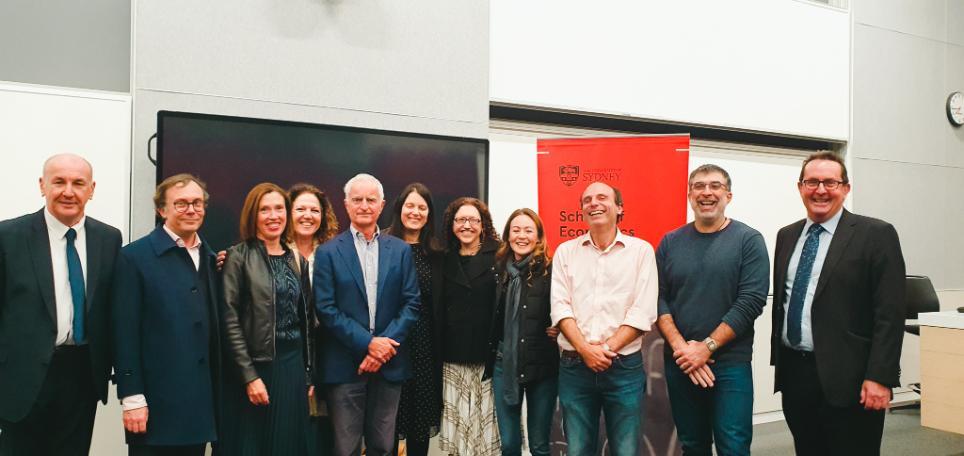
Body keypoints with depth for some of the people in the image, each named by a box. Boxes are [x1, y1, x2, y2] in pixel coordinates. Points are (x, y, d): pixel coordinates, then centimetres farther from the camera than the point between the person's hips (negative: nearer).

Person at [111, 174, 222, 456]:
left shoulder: (211, 259, 12)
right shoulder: (135, 256, -5)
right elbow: (125, 333, -10)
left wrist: (217, 395, 8)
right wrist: (132, 398, -13)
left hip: (202, 404, 5)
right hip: (155, 403, -5)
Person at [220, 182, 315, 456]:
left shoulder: (297, 261, 10)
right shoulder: (238, 257, -5)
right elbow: (229, 321, -11)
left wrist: (308, 374, 11)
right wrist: (249, 376, -15)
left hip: (293, 366, 5)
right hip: (254, 367, -5)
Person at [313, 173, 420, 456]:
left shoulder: (400, 250, 6)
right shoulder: (329, 252, 0)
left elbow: (411, 303, 1)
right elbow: (326, 309, -7)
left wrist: (385, 344, -11)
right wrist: (367, 343, -14)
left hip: (389, 363, 2)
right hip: (345, 365, -2)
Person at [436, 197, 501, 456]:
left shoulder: (498, 256, -1)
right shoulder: (446, 261, 11)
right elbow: (439, 311, 13)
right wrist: (438, 351, 8)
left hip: (488, 356, -3)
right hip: (454, 357, 3)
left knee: (485, 423, 3)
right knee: (457, 421, 7)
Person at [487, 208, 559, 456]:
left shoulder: (550, 271, -7)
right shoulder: (498, 270, 4)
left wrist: (559, 330, -17)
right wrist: (490, 358, 7)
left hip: (541, 366, -3)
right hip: (504, 364, 3)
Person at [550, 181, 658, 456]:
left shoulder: (641, 250, 2)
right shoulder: (565, 251, 7)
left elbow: (643, 312, -6)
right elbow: (560, 307, -1)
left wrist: (607, 349, -14)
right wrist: (585, 350, -13)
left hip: (625, 367, -1)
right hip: (574, 366, 2)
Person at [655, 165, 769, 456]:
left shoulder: (749, 240, -2)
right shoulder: (670, 242, 6)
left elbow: (751, 301, -10)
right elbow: (658, 298, 2)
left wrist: (707, 347, -15)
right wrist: (680, 347, -11)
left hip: (731, 363, -3)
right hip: (679, 364, 3)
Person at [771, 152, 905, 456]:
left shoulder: (876, 235, -6)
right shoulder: (787, 236, 11)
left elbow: (889, 314, -11)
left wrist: (880, 378, -16)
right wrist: (778, 359, 13)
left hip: (846, 378, -5)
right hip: (793, 373, 5)